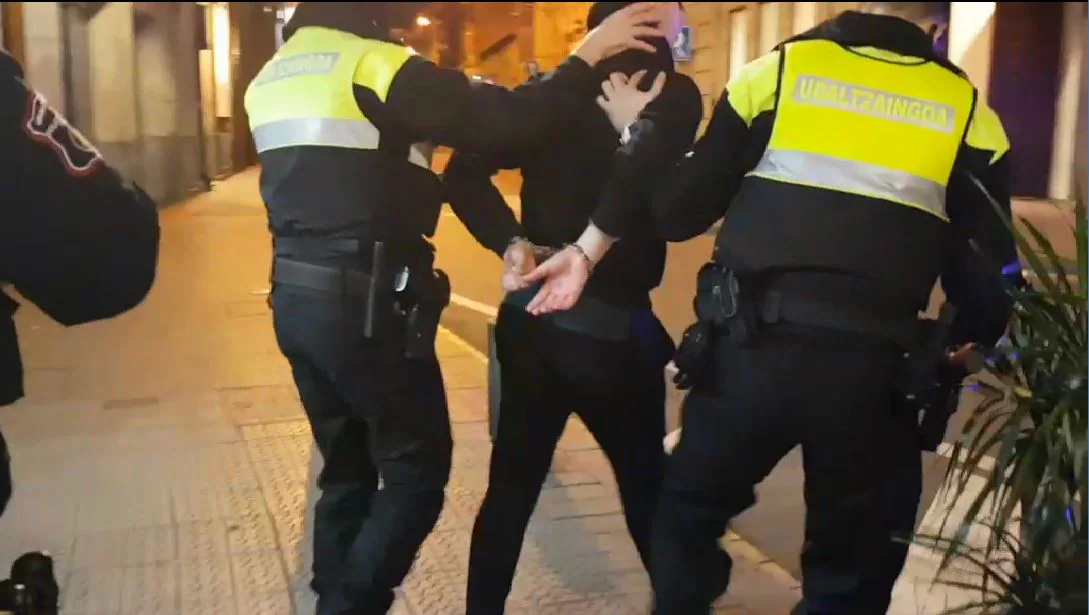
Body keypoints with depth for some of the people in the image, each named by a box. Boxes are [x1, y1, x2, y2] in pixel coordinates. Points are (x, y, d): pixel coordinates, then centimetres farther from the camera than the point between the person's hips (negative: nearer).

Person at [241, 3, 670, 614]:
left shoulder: (270, 78, 13)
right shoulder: (373, 64, -11)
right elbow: (502, 121, -16)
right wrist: (589, 54, -6)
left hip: (296, 297, 8)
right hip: (367, 305, -8)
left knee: (346, 469, 18)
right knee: (417, 470, 4)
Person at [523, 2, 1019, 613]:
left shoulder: (778, 69, 5)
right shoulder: (970, 113, 7)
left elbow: (679, 210, 6)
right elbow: (988, 286, 5)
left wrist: (641, 129, 22)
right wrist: (953, 348, 26)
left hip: (751, 349, 0)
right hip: (871, 369, 1)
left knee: (687, 513, 23)